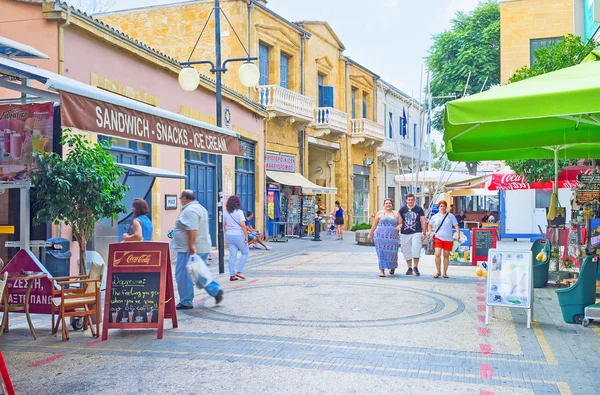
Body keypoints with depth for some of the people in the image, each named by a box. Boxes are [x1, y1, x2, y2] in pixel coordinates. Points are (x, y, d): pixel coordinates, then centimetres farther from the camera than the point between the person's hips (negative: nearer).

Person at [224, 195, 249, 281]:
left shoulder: (226, 212, 7)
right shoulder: (239, 212, -11)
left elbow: (224, 225, 11)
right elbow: (243, 225, -16)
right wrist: (246, 236, -12)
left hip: (229, 235, 6)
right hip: (238, 235, -6)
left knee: (232, 255, 8)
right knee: (245, 253, 11)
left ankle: (232, 275, 7)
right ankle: (239, 271, 2)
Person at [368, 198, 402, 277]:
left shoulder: (396, 214, 12)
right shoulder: (380, 213, 7)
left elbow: (401, 223, 13)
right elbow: (374, 225, 11)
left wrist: (399, 226, -9)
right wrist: (370, 234, 13)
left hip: (392, 237, 1)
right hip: (381, 236, -1)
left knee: (392, 253, -1)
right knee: (382, 253, -6)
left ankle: (392, 267, 28)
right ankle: (382, 270, -2)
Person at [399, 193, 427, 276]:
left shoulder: (419, 209, 4)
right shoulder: (402, 209, 5)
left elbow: (424, 221, 5)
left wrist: (424, 233, 0)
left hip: (416, 233, -1)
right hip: (405, 234, 2)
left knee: (416, 250, -11)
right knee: (407, 252, 6)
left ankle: (415, 267, 3)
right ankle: (409, 268, 18)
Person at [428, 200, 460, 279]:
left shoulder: (451, 216, 5)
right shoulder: (435, 216, 8)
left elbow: (456, 225, 1)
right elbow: (430, 225, 22)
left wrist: (458, 234, -14)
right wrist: (430, 231, 4)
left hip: (448, 239, 0)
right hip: (438, 238, 0)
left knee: (446, 256, 5)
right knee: (437, 254, -14)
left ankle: (445, 273, 16)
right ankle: (438, 271, 1)